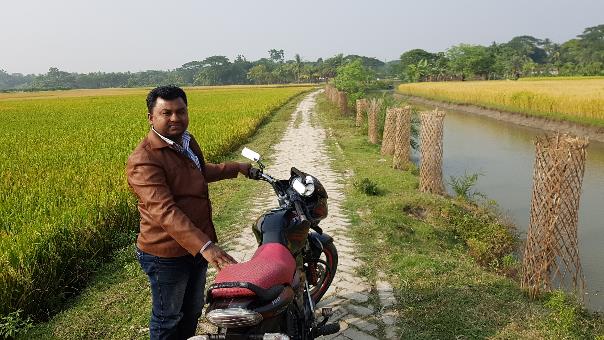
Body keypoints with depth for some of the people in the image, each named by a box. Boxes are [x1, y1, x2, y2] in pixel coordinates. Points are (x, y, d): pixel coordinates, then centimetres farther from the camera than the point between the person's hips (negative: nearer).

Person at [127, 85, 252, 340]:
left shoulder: (187, 141, 4)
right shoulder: (143, 161, -25)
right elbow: (164, 211, -37)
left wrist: (236, 168, 27)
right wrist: (204, 246, -47)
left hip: (197, 246, 8)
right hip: (167, 254, -8)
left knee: (193, 311, 26)